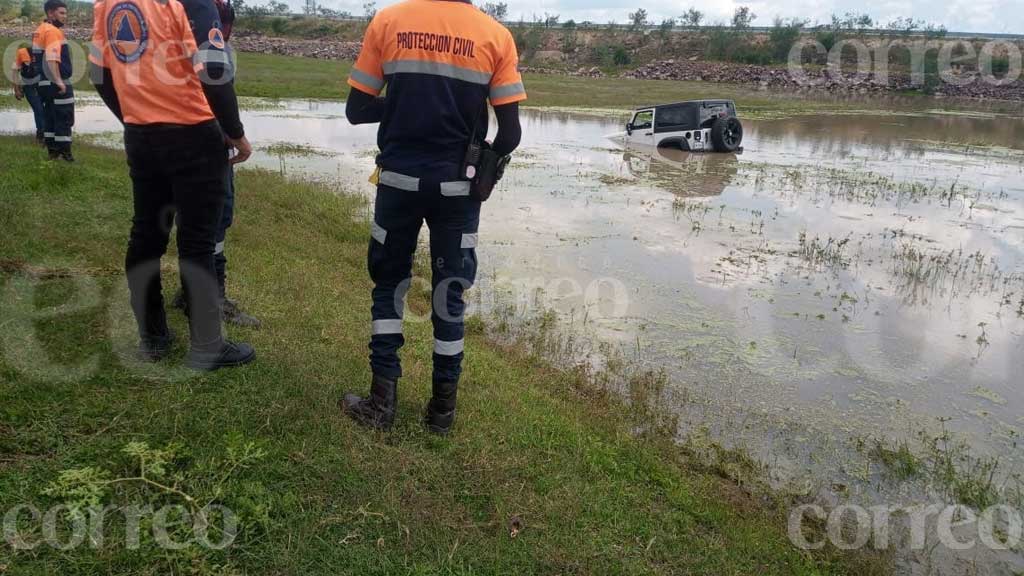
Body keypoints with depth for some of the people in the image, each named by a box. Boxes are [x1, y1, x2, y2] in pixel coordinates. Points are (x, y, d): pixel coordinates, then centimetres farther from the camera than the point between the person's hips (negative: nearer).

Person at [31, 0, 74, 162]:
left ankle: (53, 150, 19)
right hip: (56, 83, -10)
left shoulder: (40, 30, 17)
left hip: (45, 82, 10)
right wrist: (58, 81, -30)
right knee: (64, 118, -4)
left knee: (50, 117, 14)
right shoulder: (53, 31, -14)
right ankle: (64, 152, -3)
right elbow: (52, 58, -26)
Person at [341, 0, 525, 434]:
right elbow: (510, 135, -6)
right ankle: (443, 407, 20)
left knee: (388, 285, 15)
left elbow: (356, 111, -1)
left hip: (399, 180, 0)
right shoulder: (496, 36, -4)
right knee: (450, 294, 11)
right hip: (457, 187, 0)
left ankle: (382, 401, 17)